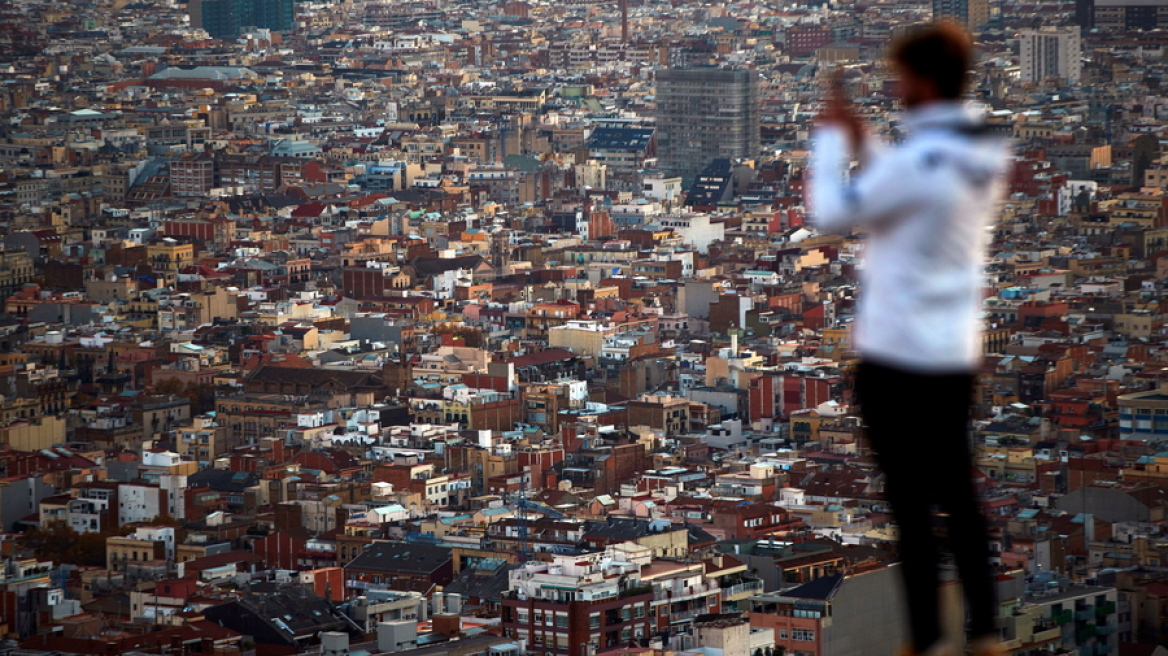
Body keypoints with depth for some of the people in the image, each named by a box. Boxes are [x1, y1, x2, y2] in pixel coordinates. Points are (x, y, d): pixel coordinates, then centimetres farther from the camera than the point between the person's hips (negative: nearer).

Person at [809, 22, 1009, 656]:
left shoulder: (918, 159, -22)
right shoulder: (986, 157, 4)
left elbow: (832, 214, -13)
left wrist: (829, 138, 0)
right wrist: (862, 142, 14)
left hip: (897, 355, -7)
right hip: (956, 354, 7)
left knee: (911, 502, 1)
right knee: (959, 495, 15)